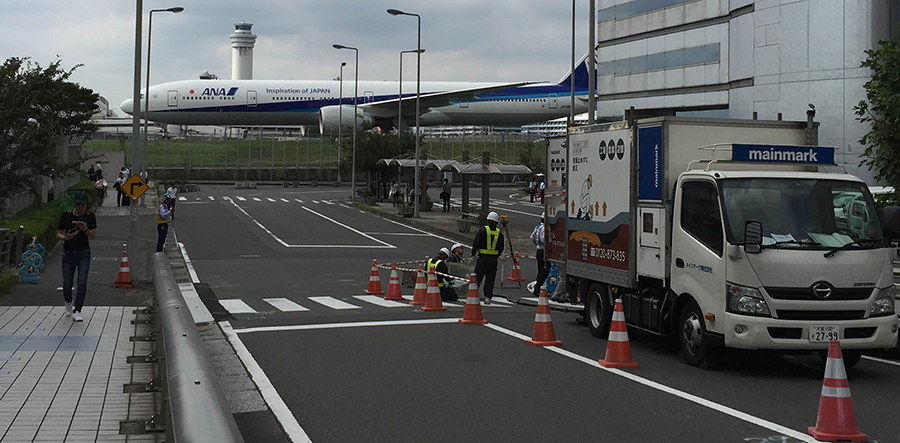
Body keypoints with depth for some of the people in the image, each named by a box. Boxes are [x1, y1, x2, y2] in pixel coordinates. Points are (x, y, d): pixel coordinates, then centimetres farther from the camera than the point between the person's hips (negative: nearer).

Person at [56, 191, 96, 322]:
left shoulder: (90, 217, 1)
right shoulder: (66, 216, -3)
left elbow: (93, 236, 1)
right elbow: (58, 234, 2)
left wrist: (85, 229, -19)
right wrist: (65, 237, -20)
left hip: (84, 253, 0)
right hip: (68, 253, 0)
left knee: (82, 282, -13)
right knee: (67, 284, 3)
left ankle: (77, 311, -7)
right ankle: (68, 303, 35)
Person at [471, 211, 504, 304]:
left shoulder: (483, 230, -6)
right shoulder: (499, 232, 5)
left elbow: (476, 243, -6)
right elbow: (501, 248, 9)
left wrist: (473, 254, 6)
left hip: (483, 258, -3)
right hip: (493, 259, 3)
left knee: (477, 277, 2)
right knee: (490, 279, 7)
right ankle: (487, 297, 4)